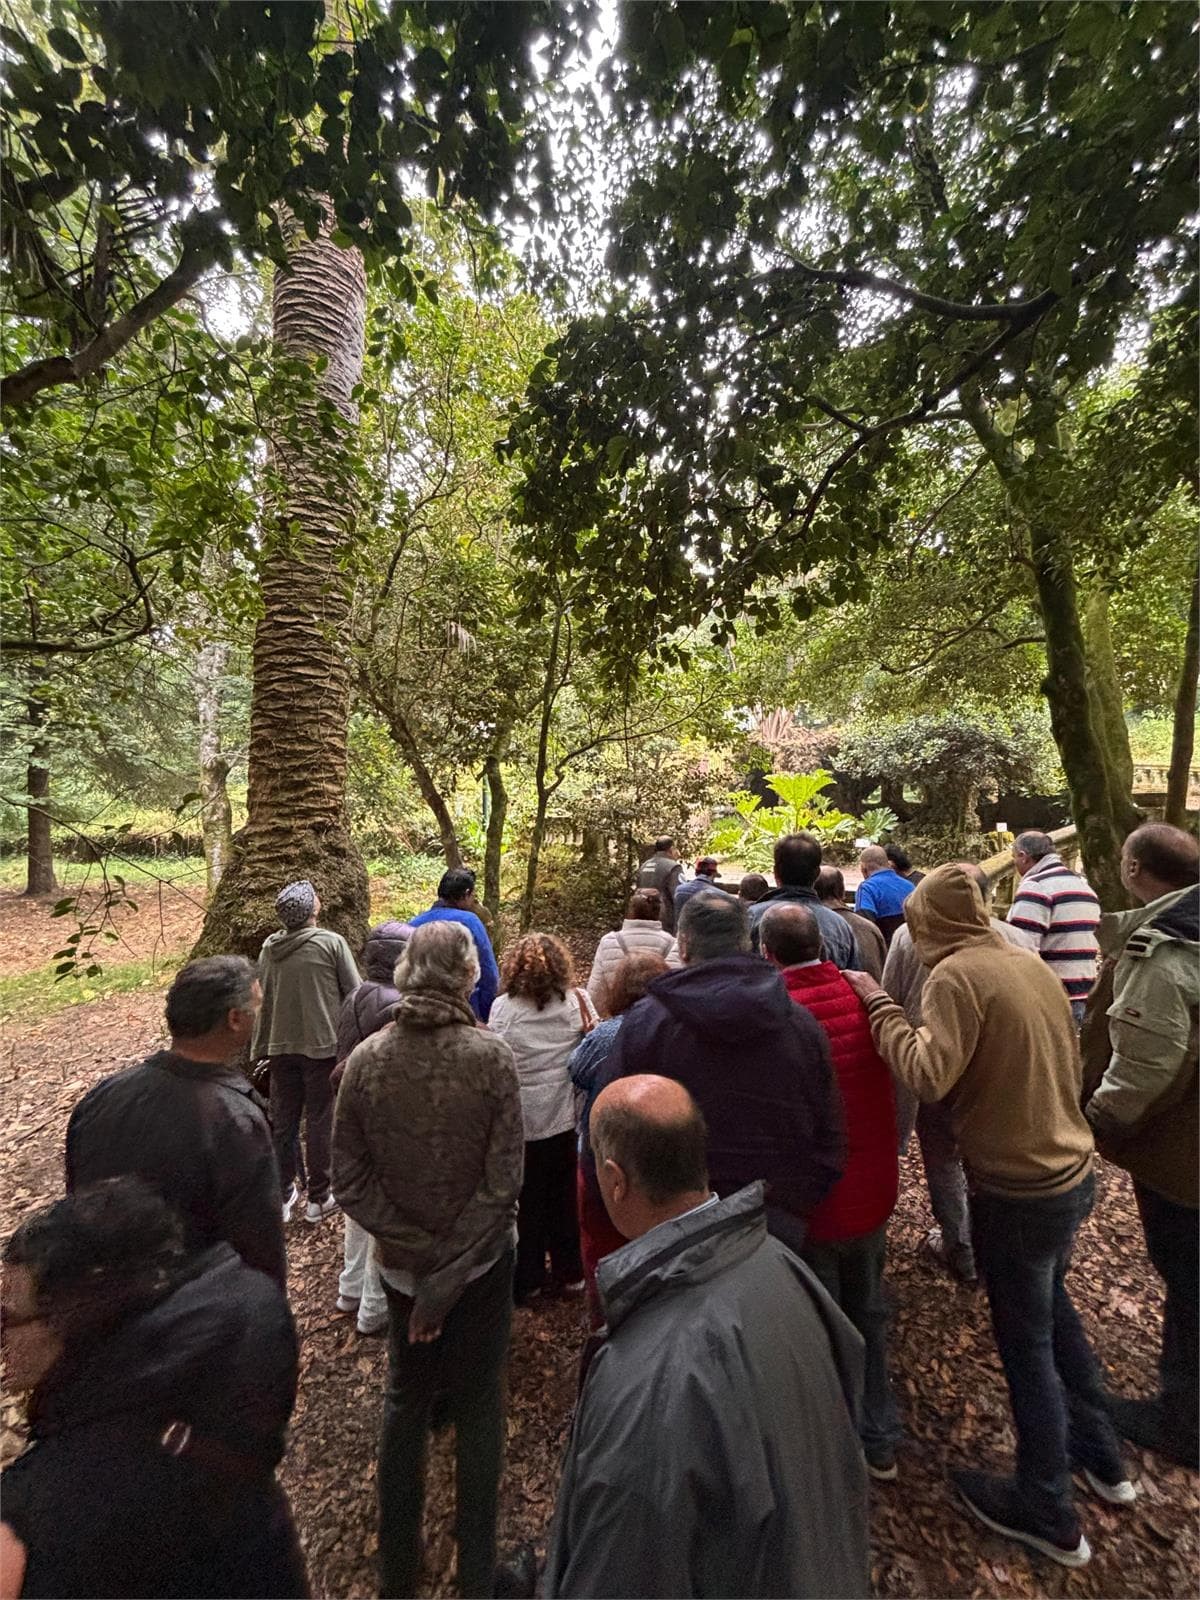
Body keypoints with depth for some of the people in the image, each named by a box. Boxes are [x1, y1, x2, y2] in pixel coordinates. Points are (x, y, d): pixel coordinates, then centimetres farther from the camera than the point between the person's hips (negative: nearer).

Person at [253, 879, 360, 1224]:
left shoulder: (268, 948, -1)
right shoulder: (332, 943, -15)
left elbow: (262, 1001, 4)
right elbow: (354, 993, -11)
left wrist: (260, 1048, 14)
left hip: (281, 1047, 4)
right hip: (323, 1045, -4)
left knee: (282, 1120, 16)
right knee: (319, 1121, 8)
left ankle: (282, 1196, 28)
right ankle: (318, 1198, 19)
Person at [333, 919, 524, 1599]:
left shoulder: (366, 1060, -14)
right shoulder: (491, 1056, -23)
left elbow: (350, 1180, -9)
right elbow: (503, 1182, -21)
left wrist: (420, 1253, -7)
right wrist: (451, 1274, -12)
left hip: (400, 1261, 3)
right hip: (482, 1261, -2)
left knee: (406, 1400, 27)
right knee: (479, 1407, 20)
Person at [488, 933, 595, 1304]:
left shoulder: (503, 1008, -16)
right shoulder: (578, 1000, -11)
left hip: (520, 1119, -2)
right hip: (565, 1116, 2)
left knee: (527, 1199, 17)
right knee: (565, 1196, 20)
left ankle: (527, 1278, 31)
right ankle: (569, 1272, 34)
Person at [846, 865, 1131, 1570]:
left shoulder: (957, 973, -22)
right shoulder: (1031, 963, 2)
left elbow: (930, 1075, -30)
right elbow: (1070, 1061, 10)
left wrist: (879, 1005, -21)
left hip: (1018, 1189, -8)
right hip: (1073, 1171, 8)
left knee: (1026, 1342, 13)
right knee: (1054, 1307, 30)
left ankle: (1047, 1511, 33)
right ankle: (1099, 1454, 48)